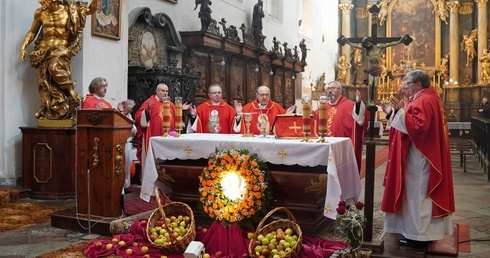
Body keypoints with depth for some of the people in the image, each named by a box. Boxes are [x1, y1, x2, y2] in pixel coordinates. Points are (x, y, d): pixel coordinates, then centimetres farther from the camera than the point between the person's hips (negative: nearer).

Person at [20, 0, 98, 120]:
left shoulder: (69, 10, -3)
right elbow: (32, 32, 16)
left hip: (61, 50, -3)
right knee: (44, 81, -2)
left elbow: (91, 10, 5)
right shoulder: (40, 13, 3)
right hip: (44, 50, 3)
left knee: (55, 67, -33)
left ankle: (71, 92, -15)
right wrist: (23, 46, 7)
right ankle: (47, 112, 5)